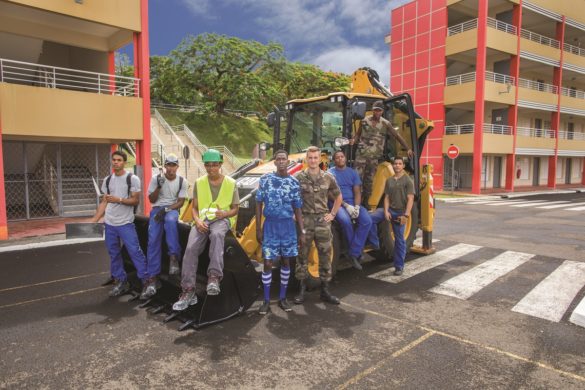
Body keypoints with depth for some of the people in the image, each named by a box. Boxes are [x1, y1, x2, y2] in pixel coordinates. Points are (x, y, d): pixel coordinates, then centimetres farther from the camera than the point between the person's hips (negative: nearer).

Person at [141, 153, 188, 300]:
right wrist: (159, 186, -14)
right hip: (157, 209, 1)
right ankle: (152, 278, -16)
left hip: (172, 209, -1)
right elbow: (151, 200, 3)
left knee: (170, 220, -40)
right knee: (153, 240, -17)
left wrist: (167, 209, -16)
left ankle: (174, 257, -34)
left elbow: (181, 202, 0)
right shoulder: (156, 179, 2)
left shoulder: (182, 181, 1)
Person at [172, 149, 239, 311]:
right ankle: (188, 291, -13)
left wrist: (225, 213, -15)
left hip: (222, 219, -2)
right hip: (203, 219, 2)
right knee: (191, 248, -21)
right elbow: (195, 208, 11)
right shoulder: (199, 183, 11)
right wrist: (198, 221, -11)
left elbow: (235, 209, 9)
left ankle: (214, 277, -40)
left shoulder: (230, 183, 6)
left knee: (216, 234, -40)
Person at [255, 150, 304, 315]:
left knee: (286, 262, 9)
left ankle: (282, 298, 24)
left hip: (288, 226, 2)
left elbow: (297, 208, 6)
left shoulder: (294, 183, 2)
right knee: (268, 263, -1)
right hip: (270, 225, -1)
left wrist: (302, 230, -1)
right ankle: (266, 301, 12)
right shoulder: (265, 179, -2)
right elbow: (259, 204, 2)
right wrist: (258, 228, -3)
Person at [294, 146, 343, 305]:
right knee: (302, 256, 5)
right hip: (304, 221, -2)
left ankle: (325, 291, 18)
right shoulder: (298, 177, -1)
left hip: (323, 221, 2)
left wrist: (332, 214, 8)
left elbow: (338, 197, 16)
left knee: (325, 256, 6)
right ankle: (302, 290, 17)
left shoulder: (328, 178, 4)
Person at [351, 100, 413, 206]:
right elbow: (358, 134, 11)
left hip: (374, 157, 1)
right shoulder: (364, 121, 4)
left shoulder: (386, 124, 3)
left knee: (369, 181, 6)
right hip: (361, 153, 0)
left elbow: (397, 136, 5)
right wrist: (353, 140, -12)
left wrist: (408, 149, 1)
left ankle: (366, 204, 17)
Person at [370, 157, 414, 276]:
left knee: (399, 240, 4)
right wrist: (386, 211, -9)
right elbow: (386, 197, 5)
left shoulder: (408, 181, -6)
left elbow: (410, 199, -12)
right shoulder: (389, 180, 8)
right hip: (389, 209, 4)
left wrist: (406, 215, -21)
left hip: (400, 213, -4)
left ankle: (399, 266, 15)